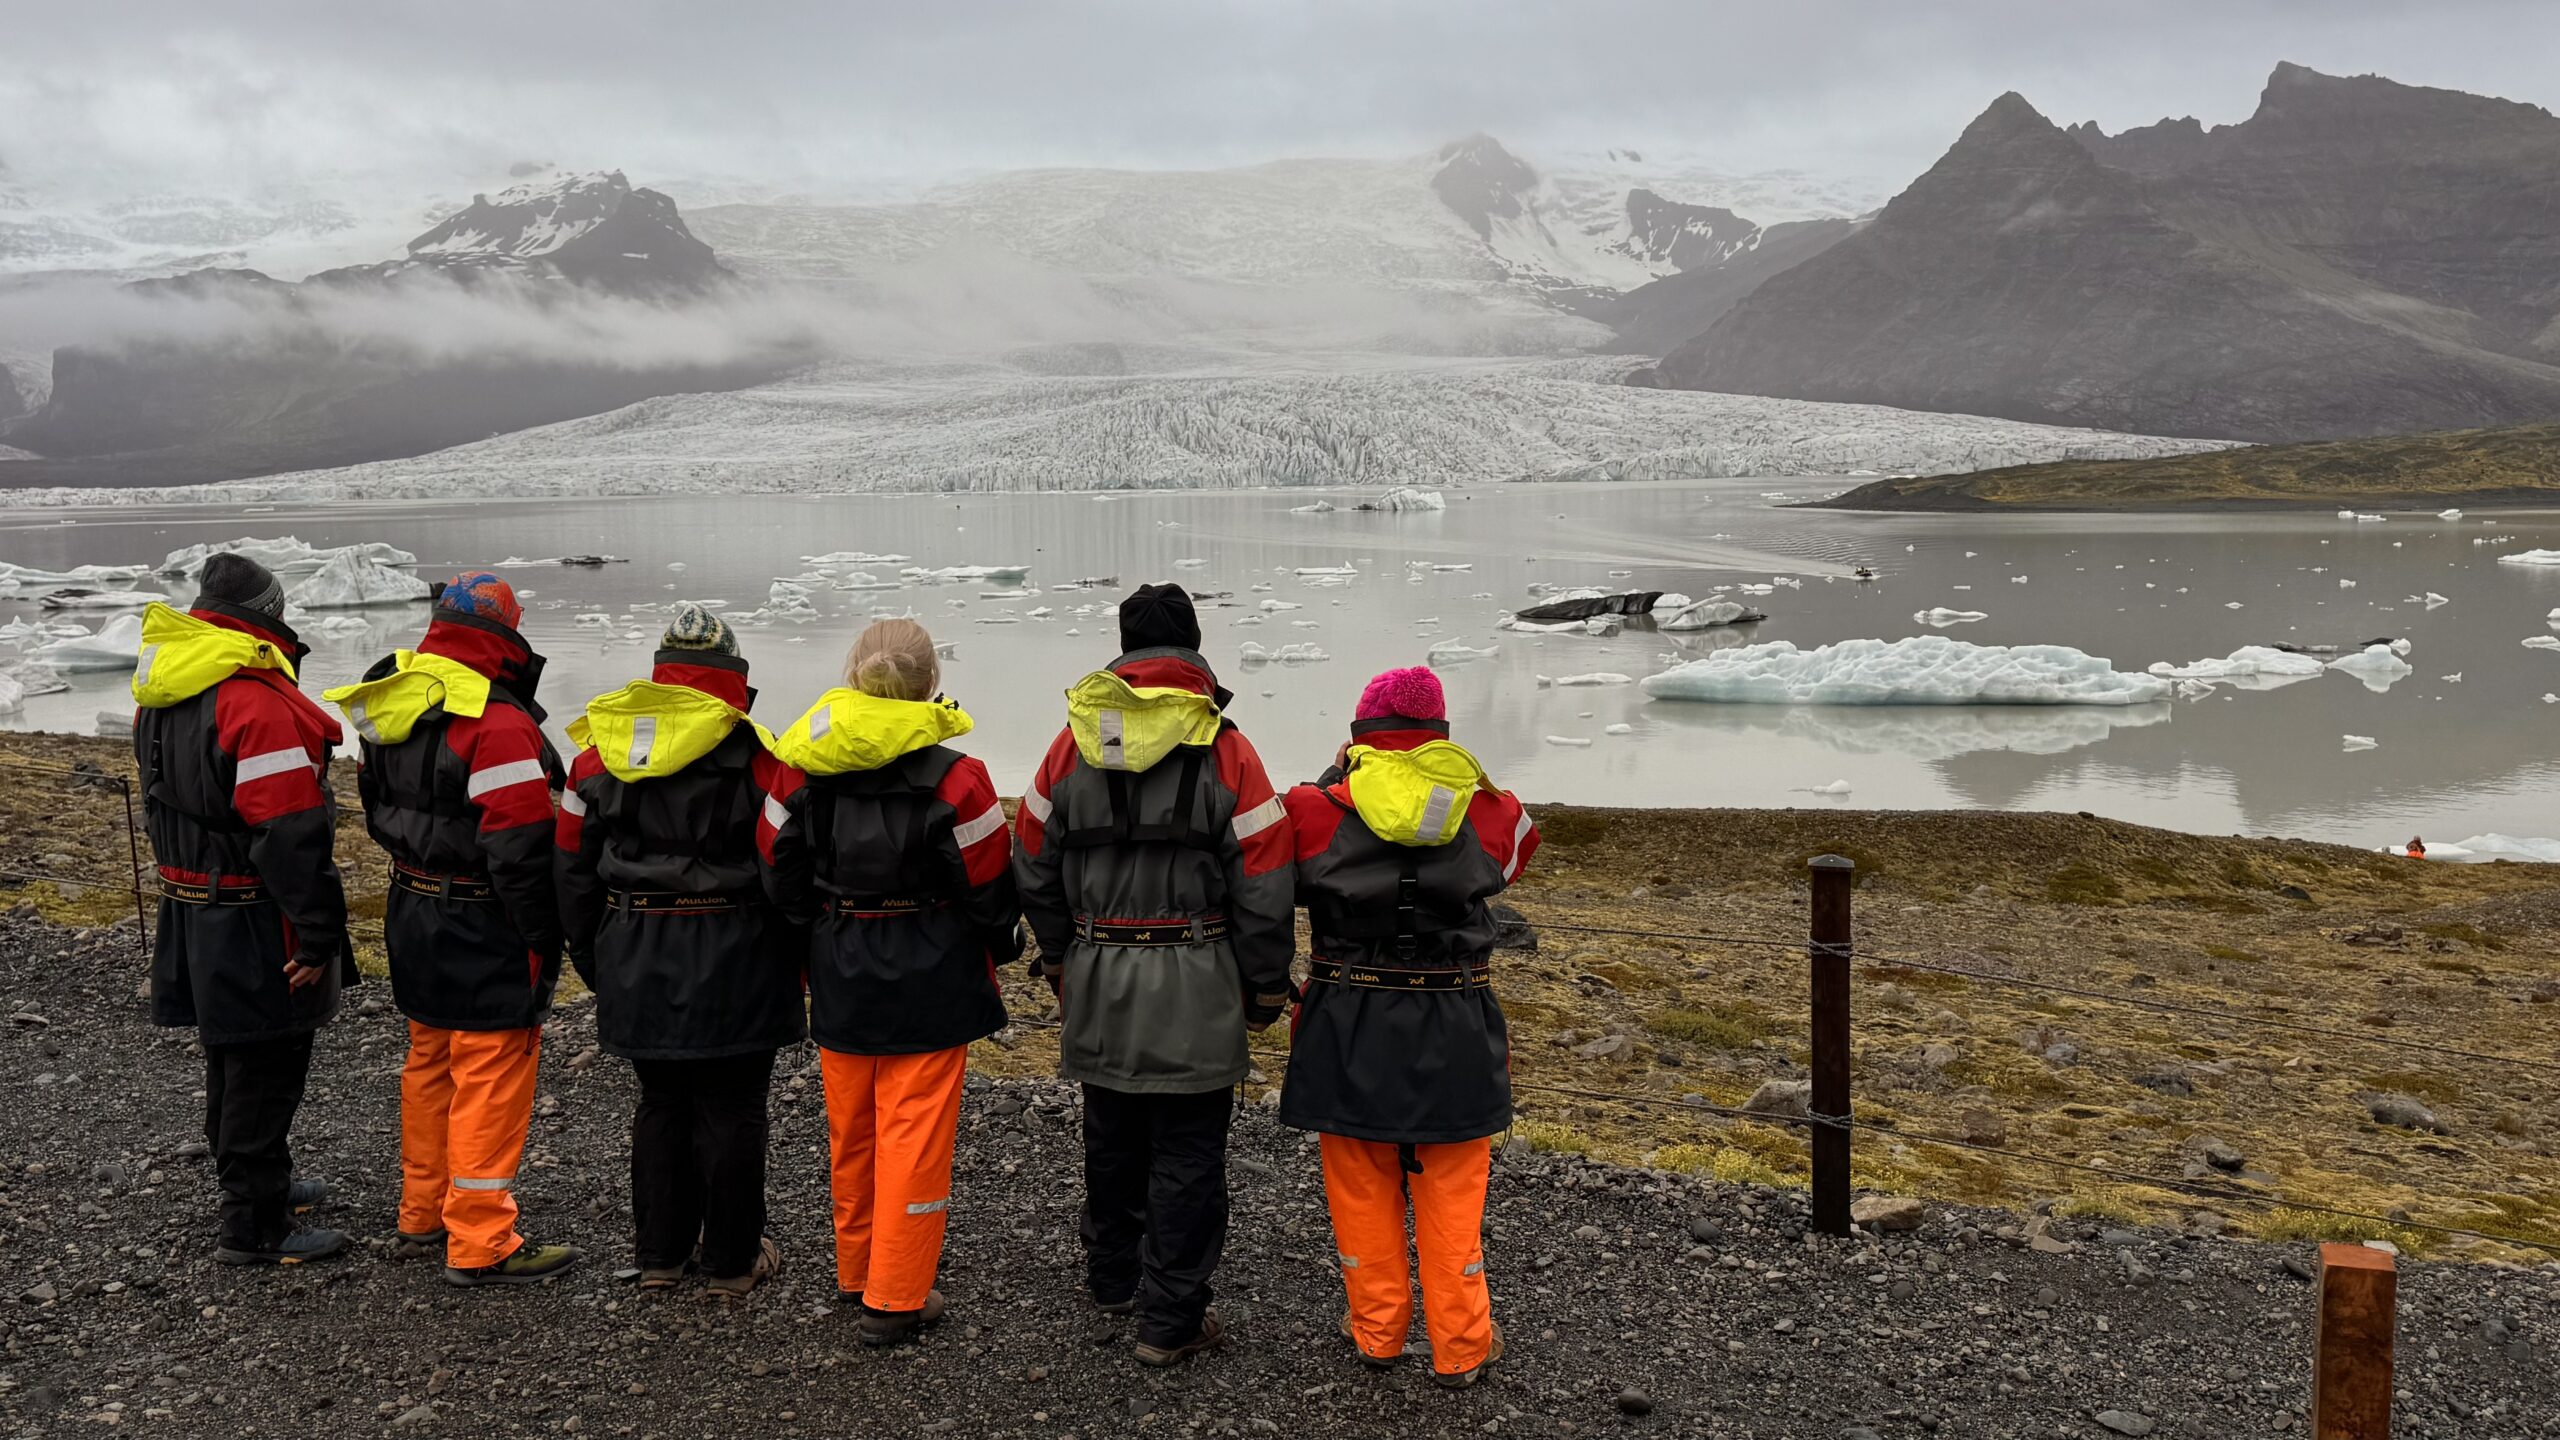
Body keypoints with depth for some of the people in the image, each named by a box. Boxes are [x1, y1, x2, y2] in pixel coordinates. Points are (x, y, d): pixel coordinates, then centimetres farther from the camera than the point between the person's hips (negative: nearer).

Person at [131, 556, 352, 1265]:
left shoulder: (159, 695, 8)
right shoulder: (258, 702, -23)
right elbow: (291, 834, -26)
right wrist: (317, 938, -22)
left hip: (189, 908, 9)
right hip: (252, 929, -9)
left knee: (231, 1059, 22)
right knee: (265, 1072, 1)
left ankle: (259, 1183, 38)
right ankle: (254, 1227, 9)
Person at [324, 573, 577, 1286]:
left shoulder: (390, 710, 6)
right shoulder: (499, 723, -23)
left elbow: (380, 809, 15)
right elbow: (519, 848, -23)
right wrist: (542, 943, -14)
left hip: (413, 918, 9)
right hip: (485, 933, -9)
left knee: (430, 1064, 20)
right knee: (491, 1077, -1)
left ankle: (422, 1218, 32)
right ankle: (481, 1244, 5)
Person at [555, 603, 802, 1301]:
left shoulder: (600, 750, 4)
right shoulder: (755, 754, -10)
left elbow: (574, 865, 10)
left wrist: (591, 957, 19)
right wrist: (794, 962, 0)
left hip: (635, 959, 4)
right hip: (731, 959, -4)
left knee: (661, 1104, 17)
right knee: (731, 1111, 6)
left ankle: (659, 1254, 25)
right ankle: (733, 1261, 17)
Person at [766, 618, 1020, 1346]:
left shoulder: (807, 770, -3)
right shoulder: (954, 779, -16)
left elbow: (785, 874, 5)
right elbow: (990, 885, -8)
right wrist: (1000, 949, 11)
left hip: (840, 977, 5)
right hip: (929, 978, -5)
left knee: (851, 1133, 19)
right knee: (914, 1136, 2)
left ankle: (857, 1270, 34)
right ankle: (895, 1298, 6)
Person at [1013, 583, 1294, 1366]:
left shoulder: (1073, 744, 3)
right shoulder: (1225, 748, -9)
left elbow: (1036, 869, 10)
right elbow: (1263, 884, -8)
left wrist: (1060, 960, 22)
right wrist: (1265, 986, 2)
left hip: (1097, 979, 4)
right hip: (1195, 984, -4)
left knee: (1112, 1135, 21)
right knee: (1187, 1152, 4)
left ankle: (1115, 1277, 38)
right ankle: (1171, 1320, 8)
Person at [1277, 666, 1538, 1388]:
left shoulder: (1319, 811, -9)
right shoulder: (1486, 813, -4)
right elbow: (1517, 847, 18)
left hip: (1348, 1032, -1)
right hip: (1453, 1031, 1)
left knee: (1361, 1185, 15)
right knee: (1451, 1190, 12)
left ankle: (1376, 1329, 26)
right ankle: (1460, 1346, 20)